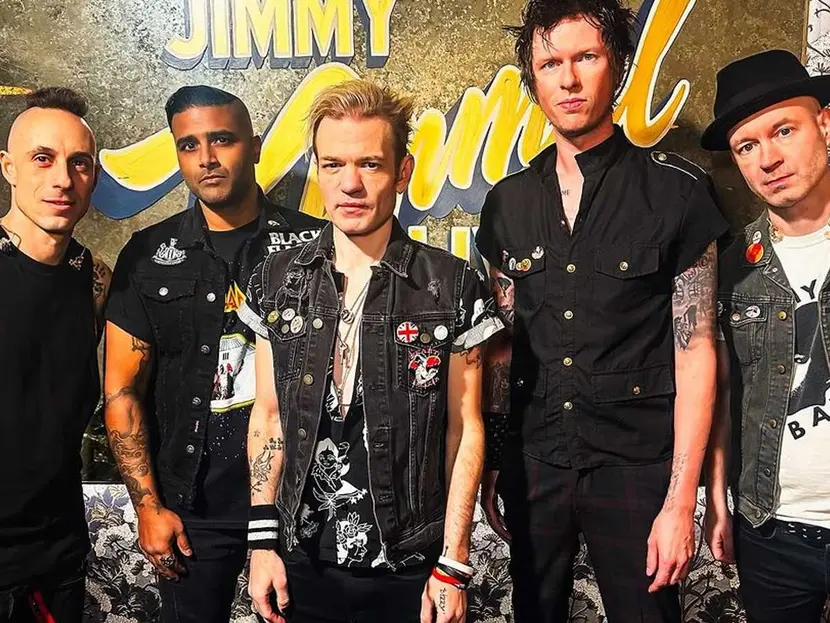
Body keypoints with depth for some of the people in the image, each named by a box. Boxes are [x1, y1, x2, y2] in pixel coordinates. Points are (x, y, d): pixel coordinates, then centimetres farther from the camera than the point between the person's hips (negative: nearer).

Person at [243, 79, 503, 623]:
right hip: (301, 564, 2)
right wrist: (264, 540, 1)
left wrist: (454, 565, -7)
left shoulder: (454, 286, -8)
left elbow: (465, 429, -5)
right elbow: (268, 416, 5)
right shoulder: (276, 282, 0)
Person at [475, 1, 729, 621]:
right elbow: (502, 344, 8)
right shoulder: (508, 202, 4)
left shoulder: (676, 190, -7)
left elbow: (695, 350, -8)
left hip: (637, 465, -3)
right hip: (533, 461, 4)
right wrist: (492, 462, 7)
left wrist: (681, 501, -11)